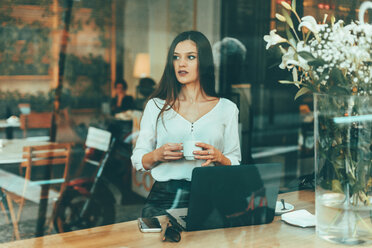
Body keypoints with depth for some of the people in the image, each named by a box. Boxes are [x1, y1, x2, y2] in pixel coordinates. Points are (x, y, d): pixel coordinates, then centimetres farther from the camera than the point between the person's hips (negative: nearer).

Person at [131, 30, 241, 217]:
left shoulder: (227, 109, 10)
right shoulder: (156, 106, 11)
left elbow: (235, 165, 12)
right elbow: (138, 160, 12)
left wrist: (218, 157, -9)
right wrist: (157, 155, -8)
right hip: (163, 197, 1)